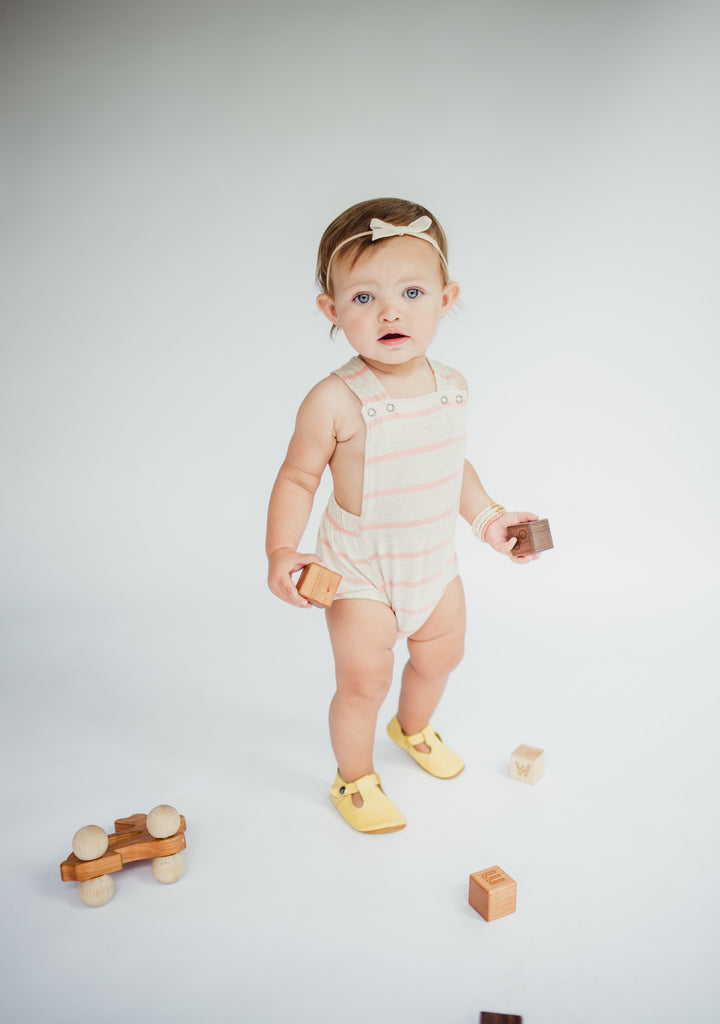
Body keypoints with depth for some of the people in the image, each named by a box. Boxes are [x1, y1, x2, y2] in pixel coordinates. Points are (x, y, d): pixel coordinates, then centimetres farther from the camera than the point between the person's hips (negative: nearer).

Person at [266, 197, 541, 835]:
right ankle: (355, 779, 33)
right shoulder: (335, 401, -24)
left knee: (441, 656, 24)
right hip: (361, 572, -6)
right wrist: (281, 551, -24)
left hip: (435, 563, 6)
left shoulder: (452, 387, -6)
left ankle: (413, 729, 56)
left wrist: (486, 516, 10)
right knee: (364, 681, 3)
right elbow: (299, 477, -15)